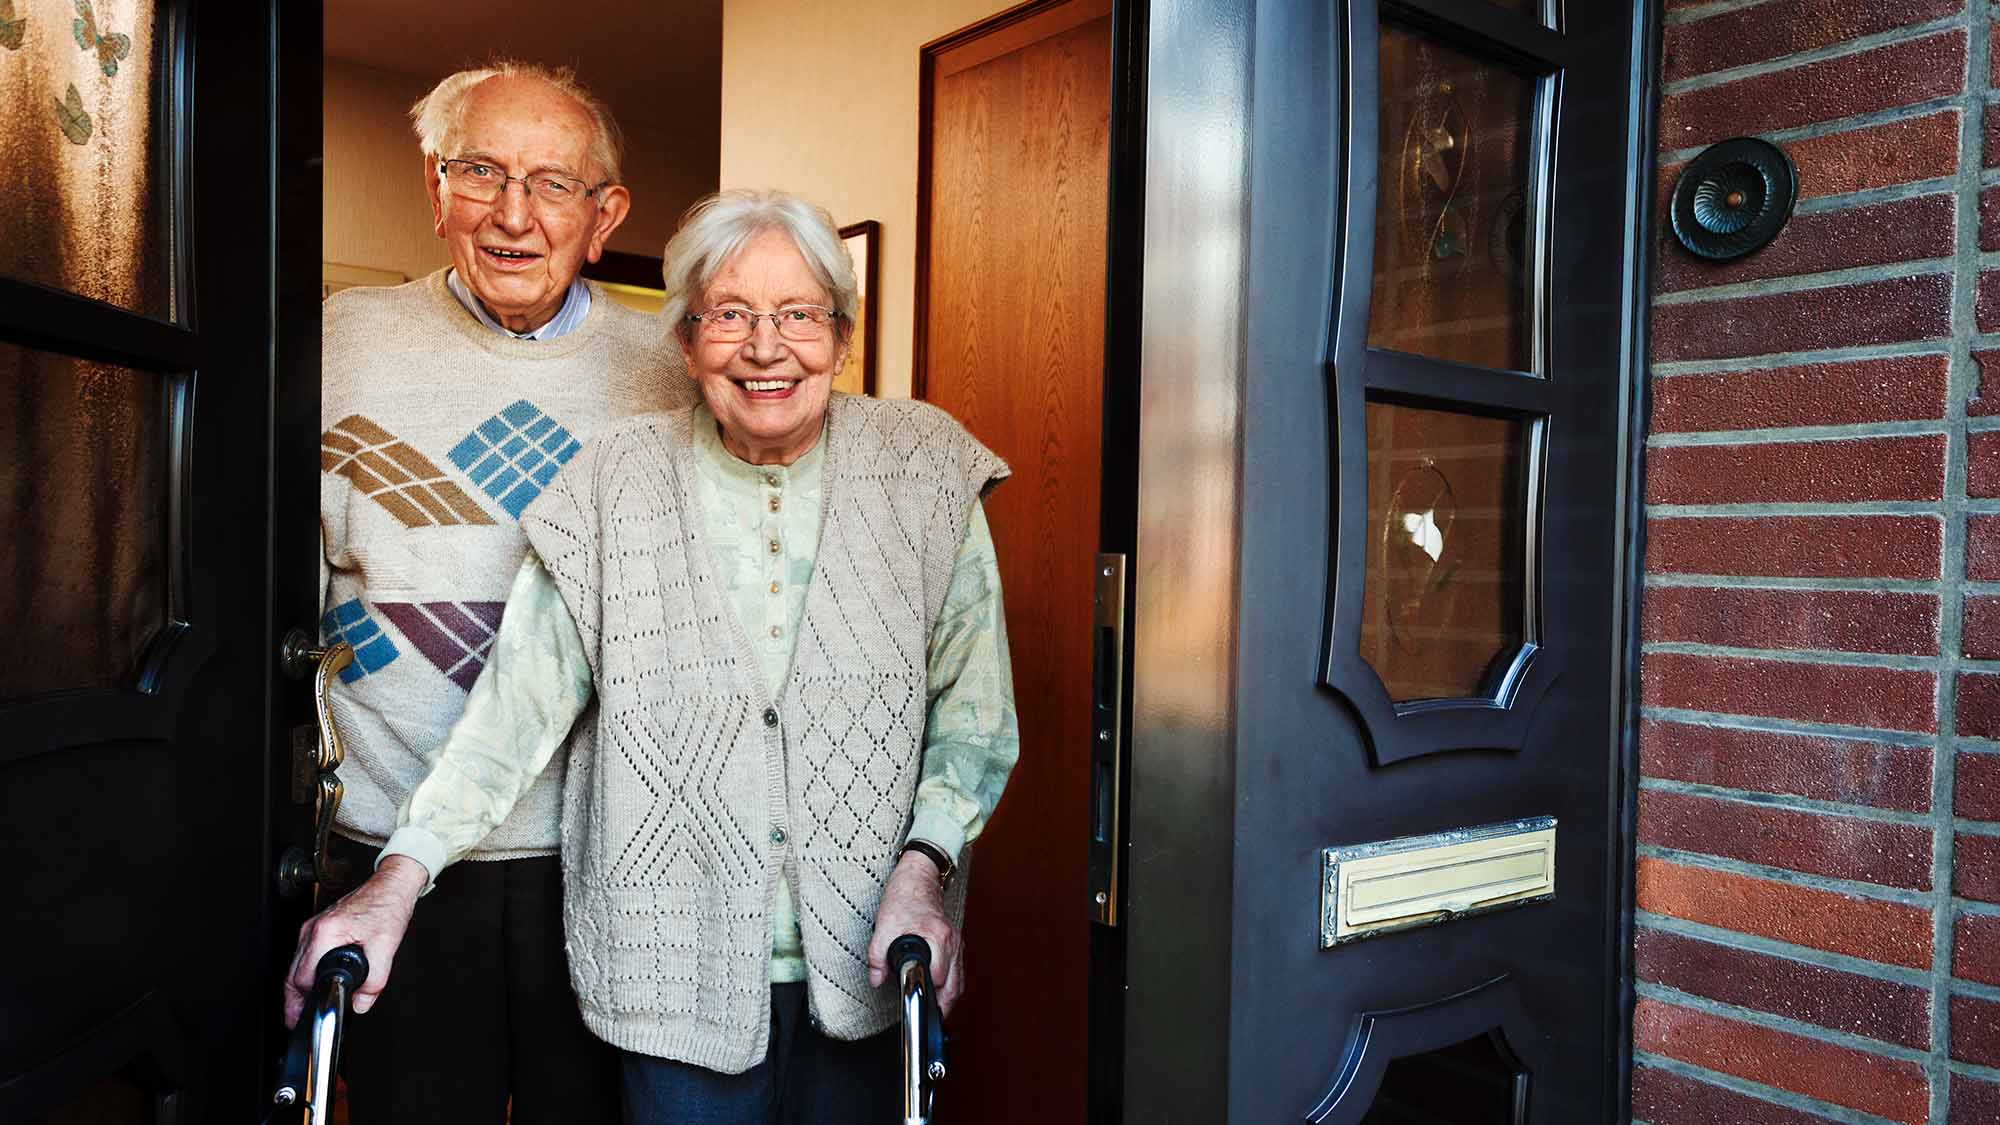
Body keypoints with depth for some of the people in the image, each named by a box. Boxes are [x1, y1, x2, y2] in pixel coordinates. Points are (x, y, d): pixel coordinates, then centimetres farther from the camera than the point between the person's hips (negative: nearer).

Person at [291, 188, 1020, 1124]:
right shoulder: (616, 487, -3)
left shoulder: (923, 475, -3)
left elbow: (975, 713, 0)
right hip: (676, 967, 0)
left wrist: (925, 862, -13)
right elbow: (519, 698, -4)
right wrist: (400, 877, -13)